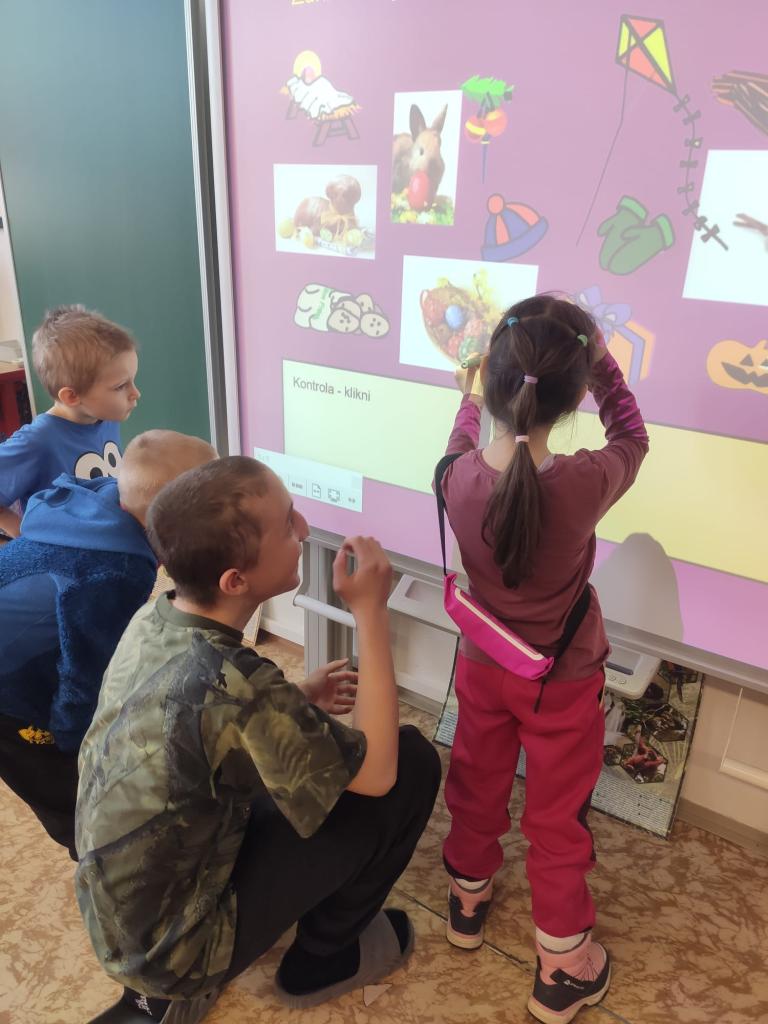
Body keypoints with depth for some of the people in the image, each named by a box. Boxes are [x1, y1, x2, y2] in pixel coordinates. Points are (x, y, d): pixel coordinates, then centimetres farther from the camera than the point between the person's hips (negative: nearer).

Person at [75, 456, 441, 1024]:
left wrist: (298, 701, -4)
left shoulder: (155, 619, -10)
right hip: (172, 941, -7)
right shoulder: (229, 685, -34)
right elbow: (377, 771, -22)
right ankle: (321, 957, 14)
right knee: (412, 764, -10)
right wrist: (371, 610, -20)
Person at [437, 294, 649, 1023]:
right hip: (564, 681, -3)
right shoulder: (586, 483, -31)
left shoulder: (457, 476, -22)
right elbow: (630, 435, -7)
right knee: (558, 818, 16)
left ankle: (467, 896, 51)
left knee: (476, 785, 26)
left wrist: (470, 399, 19)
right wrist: (598, 357, -1)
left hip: (483, 665, 3)